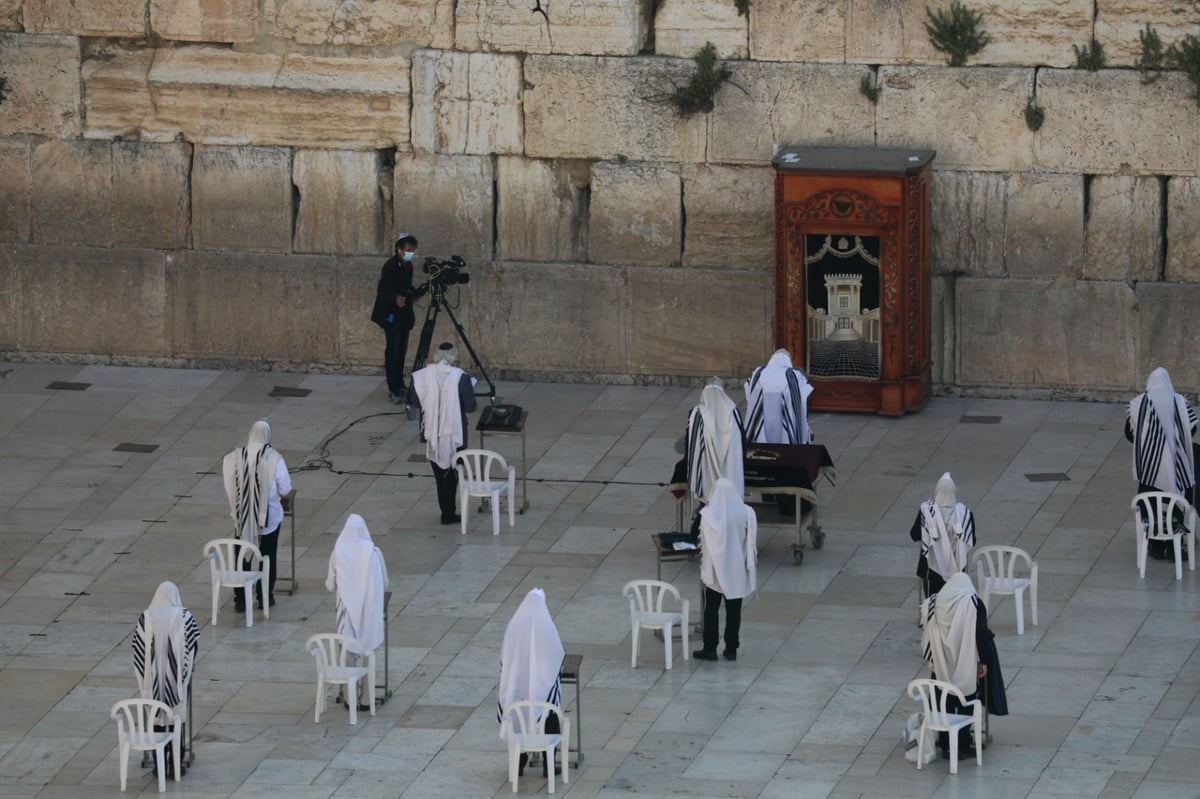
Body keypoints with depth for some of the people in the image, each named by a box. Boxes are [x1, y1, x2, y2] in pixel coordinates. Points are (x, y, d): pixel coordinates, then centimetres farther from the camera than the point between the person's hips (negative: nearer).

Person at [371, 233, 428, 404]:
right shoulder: (391, 265, -14)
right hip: (391, 315, -8)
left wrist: (421, 291, 3)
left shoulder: (408, 266, 10)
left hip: (404, 315, 8)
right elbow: (382, 290, -19)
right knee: (393, 352, -9)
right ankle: (393, 391, -8)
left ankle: (400, 387, 17)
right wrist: (395, 298, -36)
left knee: (401, 352, 10)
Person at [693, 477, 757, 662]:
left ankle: (710, 649, 12)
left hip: (715, 570, -2)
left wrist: (704, 569, 3)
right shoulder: (746, 513, -9)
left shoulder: (708, 514, -14)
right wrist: (750, 566, 8)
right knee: (733, 611, 11)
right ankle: (731, 649, 14)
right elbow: (751, 543, -3)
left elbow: (704, 544, -8)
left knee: (711, 610, 10)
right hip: (737, 570, 2)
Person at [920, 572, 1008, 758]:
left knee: (944, 704, 12)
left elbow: (926, 634, 7)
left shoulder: (934, 602, 2)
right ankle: (963, 744, 8)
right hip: (966, 665, -3)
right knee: (965, 705, 7)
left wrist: (932, 660, 16)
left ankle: (946, 745, 14)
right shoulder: (973, 602, -8)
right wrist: (984, 662, -3)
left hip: (941, 666, 3)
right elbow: (981, 634, -10)